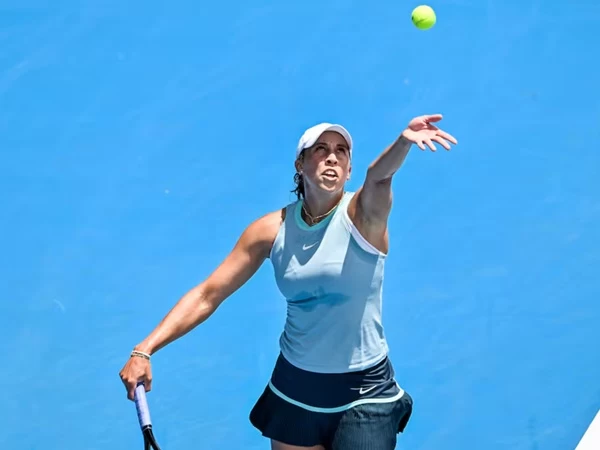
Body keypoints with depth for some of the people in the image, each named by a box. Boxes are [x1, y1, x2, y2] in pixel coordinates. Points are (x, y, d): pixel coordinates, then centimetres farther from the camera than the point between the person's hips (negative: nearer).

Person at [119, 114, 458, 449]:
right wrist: (145, 349, -11)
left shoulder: (362, 214, -13)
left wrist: (403, 142, -59)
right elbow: (207, 294, -3)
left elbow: (379, 177, -37)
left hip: (364, 394, -3)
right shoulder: (272, 229, -5)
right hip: (294, 387, 3)